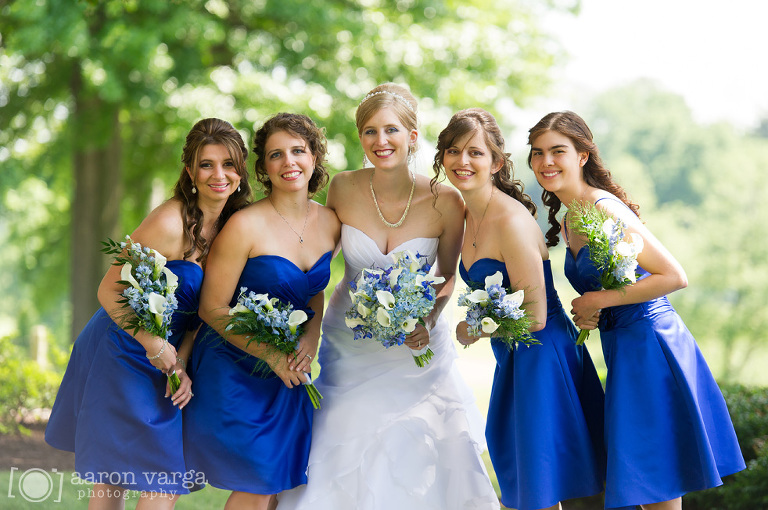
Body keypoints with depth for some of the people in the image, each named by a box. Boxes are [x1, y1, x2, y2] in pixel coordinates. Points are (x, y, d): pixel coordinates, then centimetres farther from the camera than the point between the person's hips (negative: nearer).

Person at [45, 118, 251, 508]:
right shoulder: (169, 223, -22)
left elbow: (200, 308, 5)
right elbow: (110, 291, -18)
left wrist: (181, 364, -8)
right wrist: (154, 345, -25)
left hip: (167, 362, 8)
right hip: (123, 356, -7)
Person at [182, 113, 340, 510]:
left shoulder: (330, 223, 0)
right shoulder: (245, 226, -19)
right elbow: (213, 308, -15)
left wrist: (311, 339, -5)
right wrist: (271, 355, -19)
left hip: (289, 372, 6)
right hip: (235, 369, -6)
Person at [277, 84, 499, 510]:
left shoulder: (444, 202, -15)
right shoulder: (343, 188, -11)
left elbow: (447, 274, 1)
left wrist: (429, 321, -16)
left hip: (416, 350, -1)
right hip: (349, 346, 1)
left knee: (414, 459, 2)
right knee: (344, 461, 4)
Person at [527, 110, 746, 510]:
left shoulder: (605, 209, -17)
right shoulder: (567, 221, 11)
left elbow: (674, 277, -19)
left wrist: (601, 301, -17)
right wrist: (587, 314, 2)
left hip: (650, 344, -9)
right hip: (622, 349, 9)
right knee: (640, 477, 13)